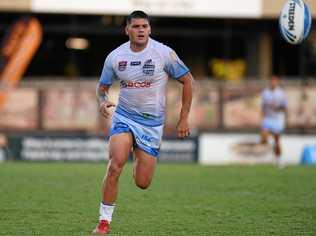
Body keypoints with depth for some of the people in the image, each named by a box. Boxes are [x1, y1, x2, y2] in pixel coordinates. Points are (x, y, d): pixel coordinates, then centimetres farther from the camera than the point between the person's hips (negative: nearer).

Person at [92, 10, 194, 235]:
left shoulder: (164, 53, -10)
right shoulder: (115, 56, -3)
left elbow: (188, 80, -1)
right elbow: (102, 86, 11)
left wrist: (184, 119, -3)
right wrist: (103, 100, -14)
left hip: (152, 122, -1)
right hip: (124, 117, 1)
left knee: (142, 183, 0)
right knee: (115, 167, -23)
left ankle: (140, 160, 39)